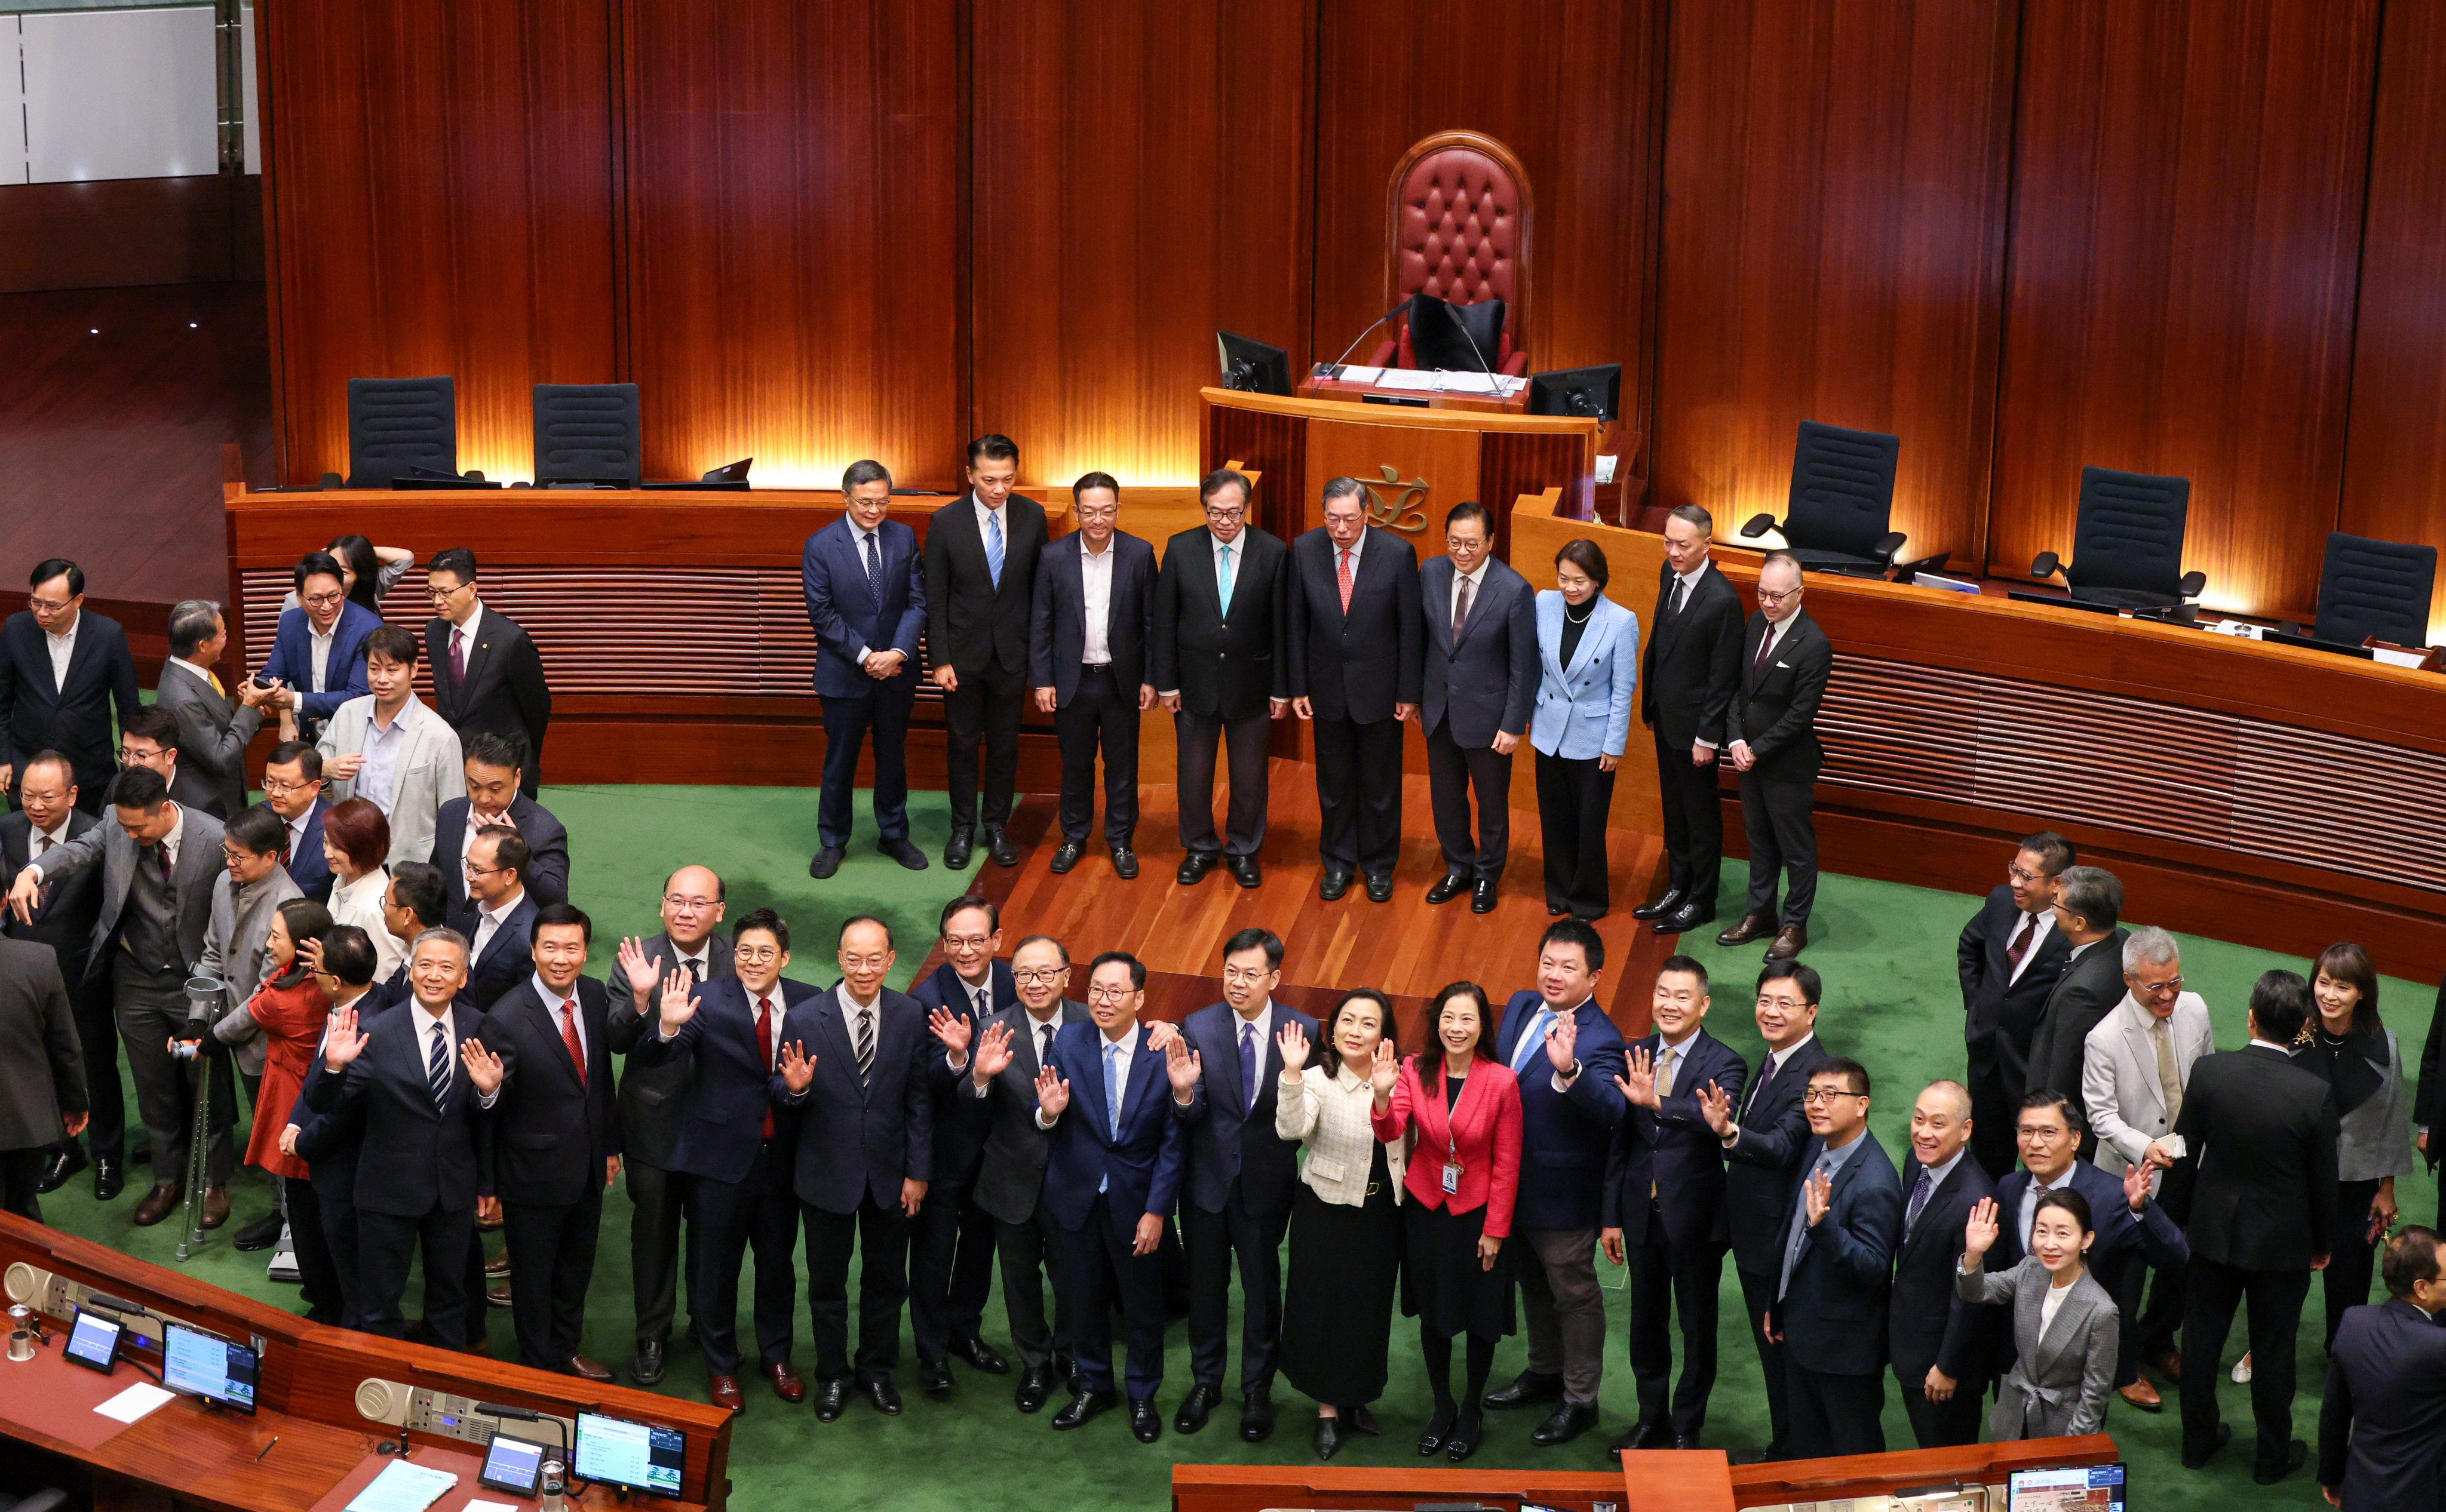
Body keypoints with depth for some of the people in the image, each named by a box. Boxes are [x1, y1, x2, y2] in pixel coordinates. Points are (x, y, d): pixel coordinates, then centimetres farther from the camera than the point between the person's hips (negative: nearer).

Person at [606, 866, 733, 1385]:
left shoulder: (739, 961, -8)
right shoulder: (636, 962, -12)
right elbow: (616, 1041, -18)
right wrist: (640, 999, -33)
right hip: (654, 1123, -1)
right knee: (653, 1232, 13)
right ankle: (653, 1337, 30)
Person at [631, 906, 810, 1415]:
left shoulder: (808, 1004, -2)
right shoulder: (706, 999, -12)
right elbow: (649, 1062, -22)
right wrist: (669, 1028, -39)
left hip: (781, 1157, 2)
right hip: (722, 1155, -2)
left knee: (778, 1261, 17)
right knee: (715, 1265, 11)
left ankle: (776, 1357, 38)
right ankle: (720, 1368, 29)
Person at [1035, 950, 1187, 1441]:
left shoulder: (1166, 1052, -14)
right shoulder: (1068, 1043, -8)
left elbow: (1173, 1142, -9)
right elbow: (1051, 1125, -5)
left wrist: (1157, 1211, -11)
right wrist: (1048, 1111, -30)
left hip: (1136, 1198, -2)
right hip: (1078, 1194, 2)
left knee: (1143, 1304, 12)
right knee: (1085, 1299, 16)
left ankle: (1143, 1397, 31)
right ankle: (1093, 1388, 36)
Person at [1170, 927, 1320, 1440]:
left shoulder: (1302, 1031, -11)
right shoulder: (1198, 1027, -9)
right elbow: (1191, 1115, -13)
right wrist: (1184, 1093, -35)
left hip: (1267, 1181, -1)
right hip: (1208, 1179, 1)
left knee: (1263, 1287, 12)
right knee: (1205, 1284, 16)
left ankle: (1257, 1391, 30)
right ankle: (1205, 1382, 35)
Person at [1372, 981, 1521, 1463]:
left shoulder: (1502, 1081, -16)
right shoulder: (1415, 1071, -9)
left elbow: (1507, 1163, -10)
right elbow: (1391, 1132, -20)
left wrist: (1495, 1230, -8)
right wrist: (1382, 1096, -41)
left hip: (1478, 1212, -2)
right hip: (1426, 1207, 2)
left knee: (1480, 1318, 12)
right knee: (1432, 1314, 16)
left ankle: (1472, 1411, 32)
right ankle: (1442, 1406, 36)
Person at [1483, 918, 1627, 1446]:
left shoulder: (1599, 1041, -25)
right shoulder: (1521, 1007, -1)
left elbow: (1610, 1110, -42)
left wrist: (1568, 1071, -58)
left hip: (1563, 1193, -8)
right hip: (1513, 1180, 8)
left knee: (1573, 1292, 9)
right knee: (1532, 1281, 25)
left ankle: (1579, 1400, 25)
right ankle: (1546, 1372, 45)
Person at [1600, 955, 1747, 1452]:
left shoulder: (1723, 1066, -13)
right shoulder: (1635, 1058, 2)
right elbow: (1620, 1142, 7)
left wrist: (1656, 1102, -51)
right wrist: (1611, 1216, 6)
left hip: (1695, 1219, -4)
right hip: (1642, 1215, 4)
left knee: (1697, 1327, 10)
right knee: (1646, 1322, 17)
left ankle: (1687, 1427, 25)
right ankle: (1652, 1418, 34)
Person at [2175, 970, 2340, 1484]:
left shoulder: (2209, 1071, -17)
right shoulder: (2316, 1094, -22)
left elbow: (2183, 1153, -4)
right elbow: (2323, 1181, -10)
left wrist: (2179, 1217, 12)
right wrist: (2323, 1243, 6)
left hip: (2212, 1231, 2)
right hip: (2282, 1243, -2)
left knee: (2202, 1339, 19)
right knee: (2273, 1350, 15)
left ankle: (2198, 1440, 34)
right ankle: (2273, 1455, 30)